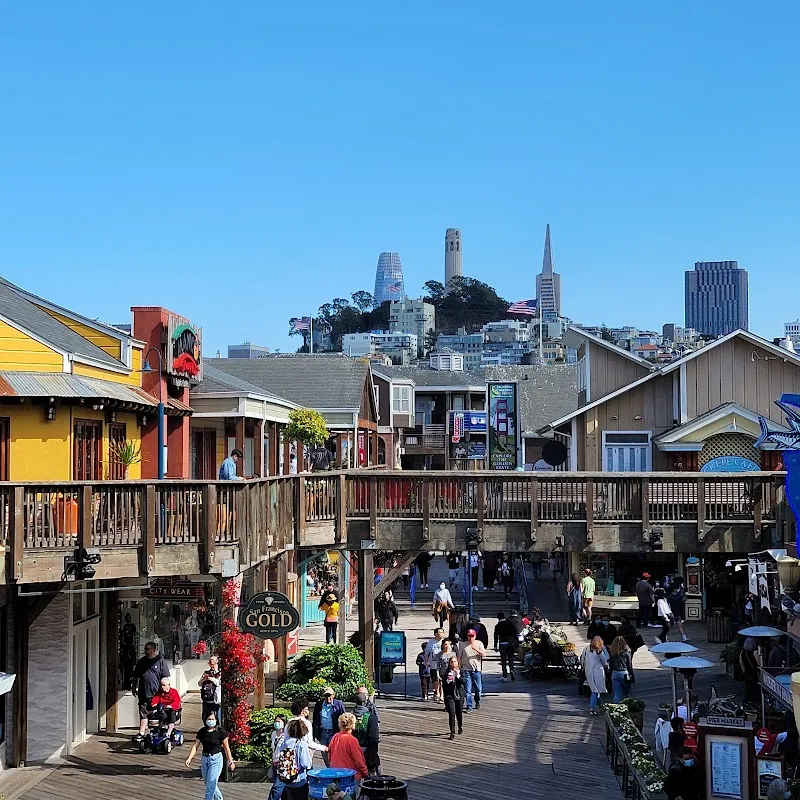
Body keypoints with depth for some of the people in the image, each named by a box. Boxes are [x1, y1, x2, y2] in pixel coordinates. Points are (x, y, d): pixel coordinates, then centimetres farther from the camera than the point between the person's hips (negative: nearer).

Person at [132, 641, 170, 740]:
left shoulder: (160, 661, -3)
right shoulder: (141, 661, 9)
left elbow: (165, 677, -2)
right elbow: (136, 676, 18)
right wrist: (134, 687, 15)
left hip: (156, 694, -3)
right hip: (143, 693, 3)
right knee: (143, 714, 4)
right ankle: (141, 733, 8)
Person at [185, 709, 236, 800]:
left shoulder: (221, 731, -8)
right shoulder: (202, 732, 3)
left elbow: (226, 748, -4)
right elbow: (195, 746, -1)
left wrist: (230, 762, -2)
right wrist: (189, 758, -14)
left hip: (216, 759, -5)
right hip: (204, 759, 5)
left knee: (210, 786, -11)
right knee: (208, 785, 16)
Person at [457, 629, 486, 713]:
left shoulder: (479, 643, 7)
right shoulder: (463, 644, 8)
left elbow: (484, 654, -2)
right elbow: (459, 657, 10)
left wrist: (476, 649, -17)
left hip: (477, 669, 0)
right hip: (466, 669, 0)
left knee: (478, 689, 4)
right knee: (467, 689, -5)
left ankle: (477, 701, 32)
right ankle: (469, 707, -1)